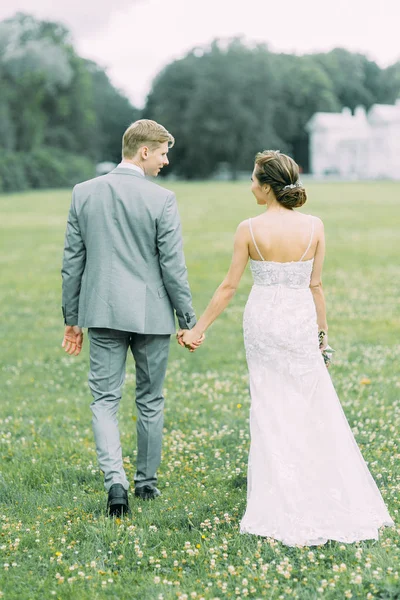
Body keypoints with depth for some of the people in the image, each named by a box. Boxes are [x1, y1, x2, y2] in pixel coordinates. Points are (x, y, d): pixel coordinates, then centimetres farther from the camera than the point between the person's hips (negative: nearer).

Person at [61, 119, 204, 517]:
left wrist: (72, 318, 13)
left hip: (102, 312, 2)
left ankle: (115, 480, -14)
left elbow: (72, 261, 5)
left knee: (104, 399, 4)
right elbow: (173, 266, -10)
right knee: (150, 400, 13)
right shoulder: (161, 200, -11)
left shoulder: (84, 193, 1)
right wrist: (188, 320, 0)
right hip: (151, 315, -2)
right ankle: (146, 481, 24)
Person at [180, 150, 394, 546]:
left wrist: (198, 329, 3)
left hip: (262, 320, -1)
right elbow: (315, 286, 1)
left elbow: (228, 287, -7)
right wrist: (322, 332, 11)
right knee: (315, 410, 10)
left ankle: (284, 508, 12)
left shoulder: (249, 229, -10)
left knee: (272, 410, 8)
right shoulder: (314, 227, -4)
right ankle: (329, 502, 13)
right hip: (301, 321, 1)